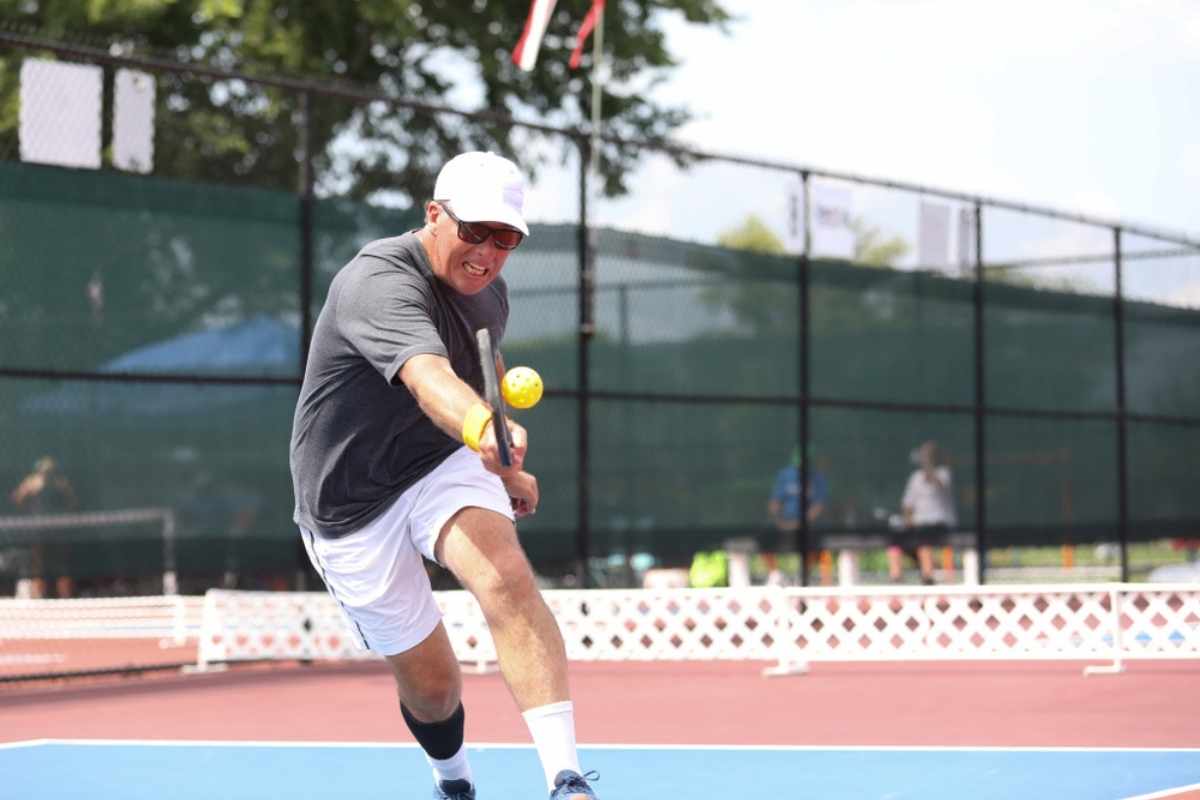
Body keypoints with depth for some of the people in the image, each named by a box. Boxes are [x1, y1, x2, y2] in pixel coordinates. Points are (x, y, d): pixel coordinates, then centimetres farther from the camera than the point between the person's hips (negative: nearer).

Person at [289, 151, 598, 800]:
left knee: (507, 577, -28)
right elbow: (427, 375, -46)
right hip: (353, 503, -5)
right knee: (430, 682, 3)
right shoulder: (379, 281, -26)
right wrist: (484, 428, -65)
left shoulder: (489, 295, 1)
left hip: (442, 464, 5)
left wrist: (505, 469, 19)